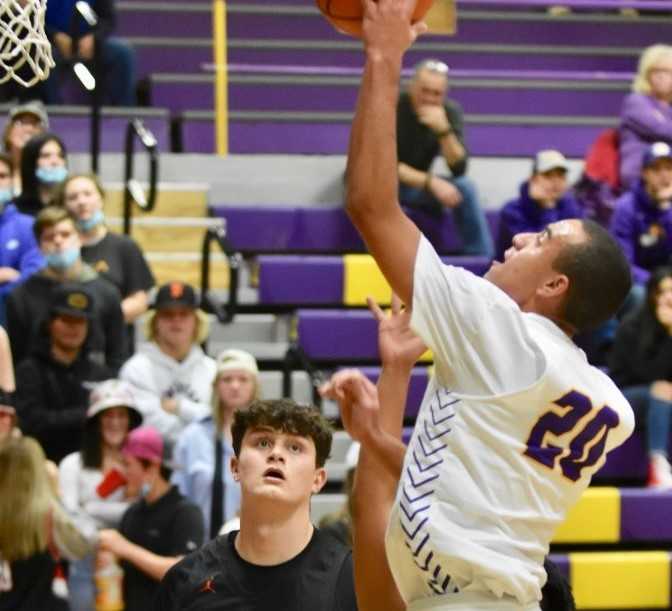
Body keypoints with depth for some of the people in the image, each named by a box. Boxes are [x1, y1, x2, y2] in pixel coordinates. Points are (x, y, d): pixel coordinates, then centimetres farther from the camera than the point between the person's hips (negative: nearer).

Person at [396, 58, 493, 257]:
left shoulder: (450, 111, -10)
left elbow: (459, 169, -18)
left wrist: (443, 129, -33)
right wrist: (430, 182, -34)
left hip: (415, 187, 4)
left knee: (464, 187, -20)